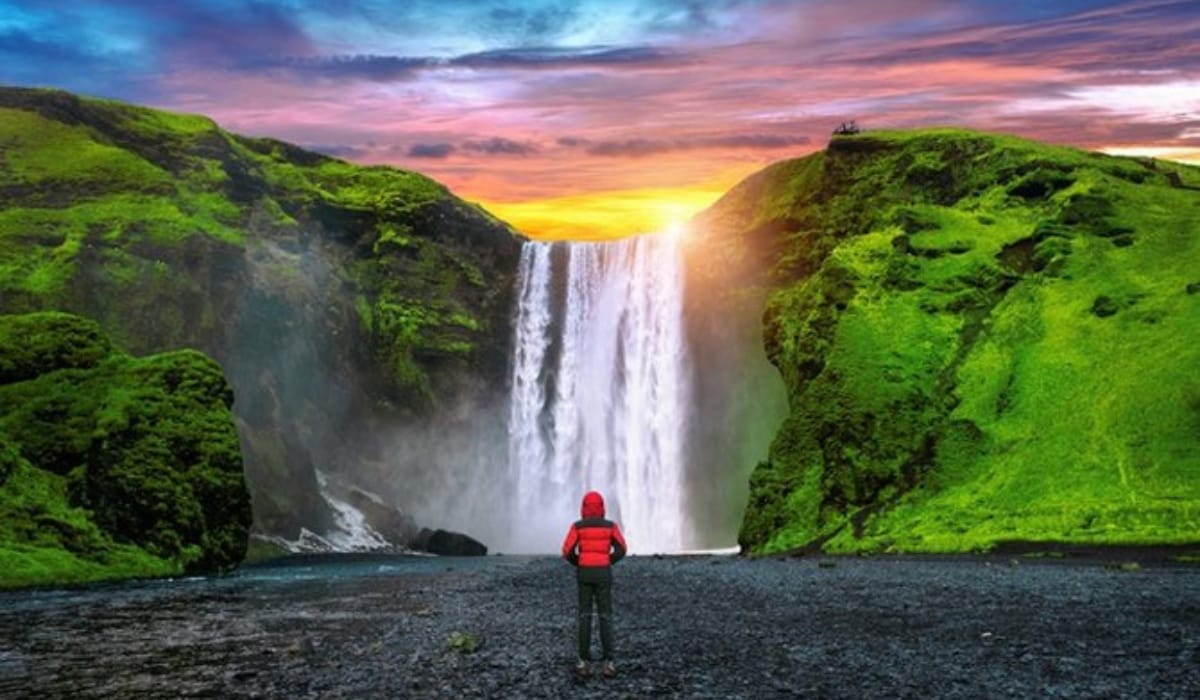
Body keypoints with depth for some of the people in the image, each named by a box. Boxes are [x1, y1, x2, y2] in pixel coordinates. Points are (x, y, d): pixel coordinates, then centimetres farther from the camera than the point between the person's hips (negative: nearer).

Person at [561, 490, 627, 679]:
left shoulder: (577, 526, -1)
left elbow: (568, 551, -7)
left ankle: (585, 663, 5)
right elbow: (621, 550, -4)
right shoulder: (610, 525, 1)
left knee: (585, 617, 7)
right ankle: (607, 663, 0)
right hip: (603, 574, 0)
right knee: (605, 617, 4)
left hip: (584, 574, 0)